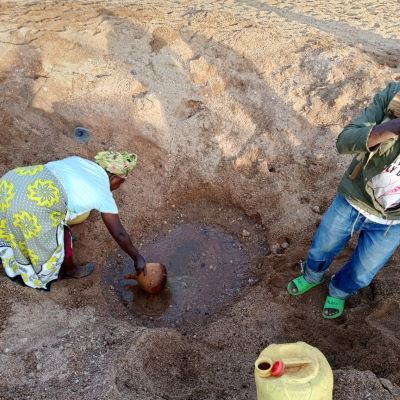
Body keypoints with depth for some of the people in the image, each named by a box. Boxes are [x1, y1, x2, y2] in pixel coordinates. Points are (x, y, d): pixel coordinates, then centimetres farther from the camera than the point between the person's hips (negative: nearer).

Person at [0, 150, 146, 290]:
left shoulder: (79, 161, 21)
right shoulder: (104, 195, 4)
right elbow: (119, 234, 11)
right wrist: (137, 257, 25)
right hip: (31, 207, -7)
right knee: (62, 239, 21)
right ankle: (69, 271, 49)